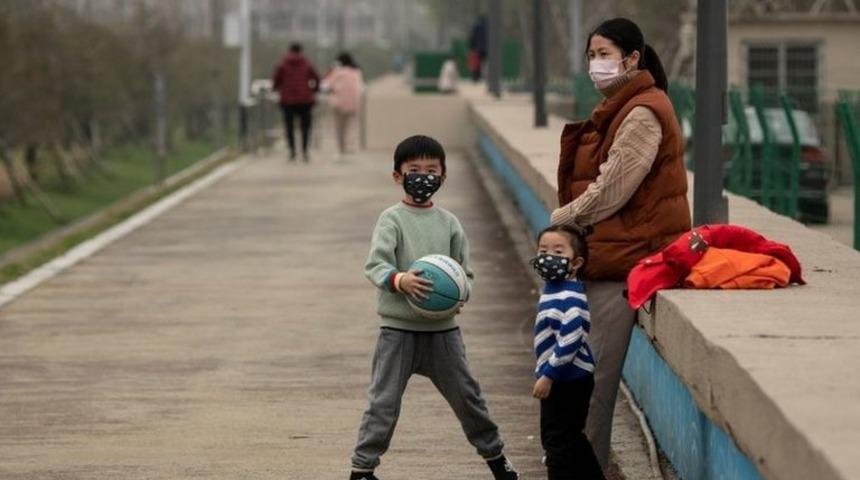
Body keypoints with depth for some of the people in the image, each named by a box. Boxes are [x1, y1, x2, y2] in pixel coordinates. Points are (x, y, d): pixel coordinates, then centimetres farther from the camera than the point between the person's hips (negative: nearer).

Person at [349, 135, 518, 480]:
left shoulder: (448, 222, 7)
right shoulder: (392, 219, -4)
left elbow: (465, 272, 10)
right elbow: (375, 264, -16)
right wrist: (399, 280, -36)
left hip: (442, 327, 3)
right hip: (399, 328, -3)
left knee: (466, 394, 12)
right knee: (384, 400, -3)